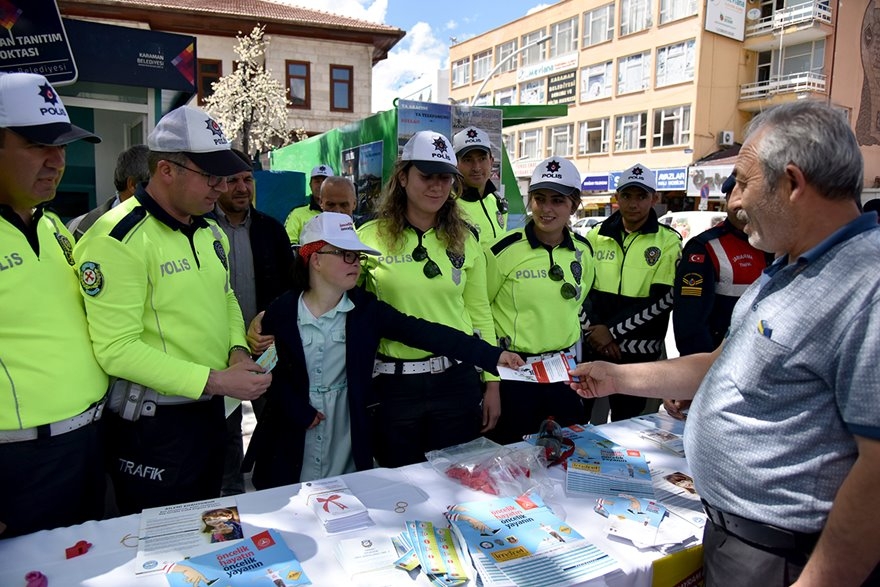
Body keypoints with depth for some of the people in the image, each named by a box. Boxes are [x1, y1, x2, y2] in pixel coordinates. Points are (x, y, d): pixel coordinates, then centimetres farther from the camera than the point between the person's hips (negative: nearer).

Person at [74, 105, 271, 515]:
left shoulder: (210, 232, 7)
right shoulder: (119, 239, -19)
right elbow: (116, 349, -22)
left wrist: (238, 349, -2)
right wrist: (215, 380, -24)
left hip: (211, 411, 8)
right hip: (152, 424, -7)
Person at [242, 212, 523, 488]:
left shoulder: (366, 309, -4)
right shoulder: (282, 311, -6)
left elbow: (424, 333, -13)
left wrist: (491, 355, -21)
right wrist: (299, 412, -16)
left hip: (349, 446, 1)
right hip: (289, 447, -1)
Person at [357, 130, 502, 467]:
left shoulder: (465, 240, 4)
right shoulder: (370, 237, -4)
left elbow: (480, 313, 7)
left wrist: (492, 383, 6)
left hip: (457, 379, 2)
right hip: (394, 384, -1)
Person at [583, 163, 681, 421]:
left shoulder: (668, 242, -2)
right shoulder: (597, 235, 6)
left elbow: (663, 299, -10)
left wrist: (613, 330, -15)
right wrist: (595, 330, -11)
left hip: (638, 352, -2)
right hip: (590, 345, 2)